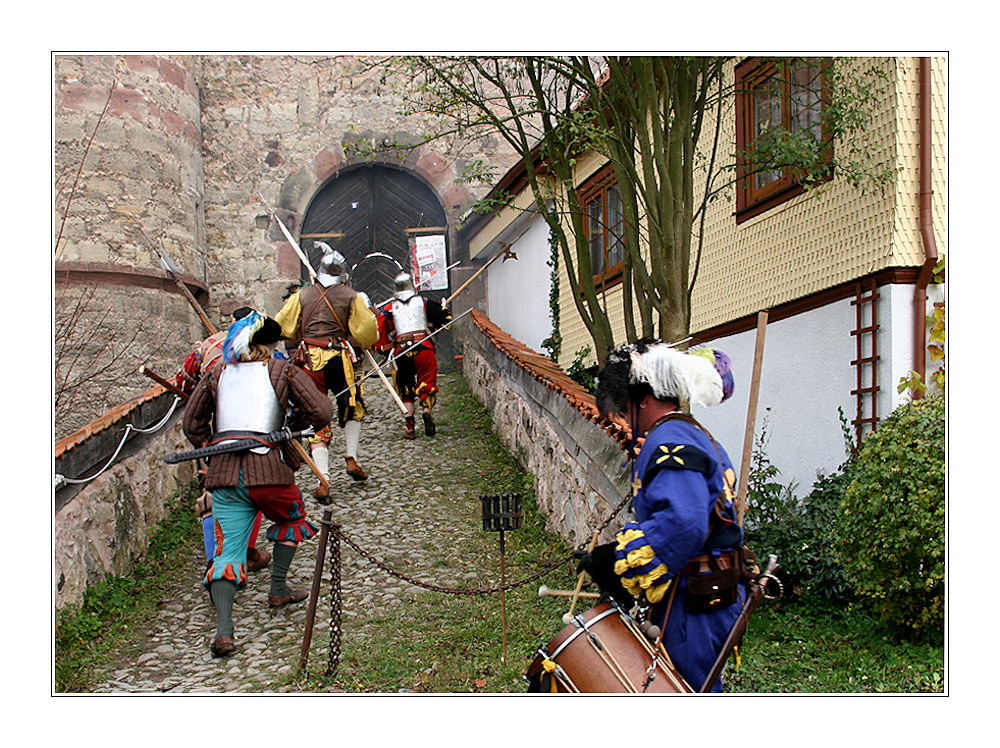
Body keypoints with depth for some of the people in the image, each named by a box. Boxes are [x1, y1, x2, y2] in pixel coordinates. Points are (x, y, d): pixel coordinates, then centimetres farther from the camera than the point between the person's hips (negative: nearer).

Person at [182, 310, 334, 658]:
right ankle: (278, 588, 31)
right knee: (291, 517, 28)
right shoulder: (284, 371, 5)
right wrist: (296, 422, 16)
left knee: (228, 549, 3)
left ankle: (223, 628, -12)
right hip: (268, 471, -3)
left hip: (223, 473, 3)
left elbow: (191, 423, 16)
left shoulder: (217, 374, 16)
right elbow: (322, 413, -2)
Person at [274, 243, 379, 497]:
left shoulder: (301, 296, 6)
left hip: (310, 360, 1)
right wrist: (368, 312, 17)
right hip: (341, 360, -1)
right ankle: (351, 459, 20)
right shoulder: (351, 297, 0)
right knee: (352, 408, 25)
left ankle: (323, 481, -7)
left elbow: (282, 328, 9)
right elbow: (367, 334, -1)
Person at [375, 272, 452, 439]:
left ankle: (410, 429, 0)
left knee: (406, 391, 9)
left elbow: (380, 330, 5)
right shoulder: (424, 301, 12)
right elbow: (445, 318, 12)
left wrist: (382, 347, 18)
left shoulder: (389, 308, 13)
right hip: (424, 348, -1)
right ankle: (426, 409, -24)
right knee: (427, 385, 7)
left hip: (401, 352, 1)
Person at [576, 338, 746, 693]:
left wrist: (617, 559, -20)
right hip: (717, 595, 11)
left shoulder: (670, 443, -16)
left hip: (693, 605, -11)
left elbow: (682, 524, -31)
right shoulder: (696, 437, 18)